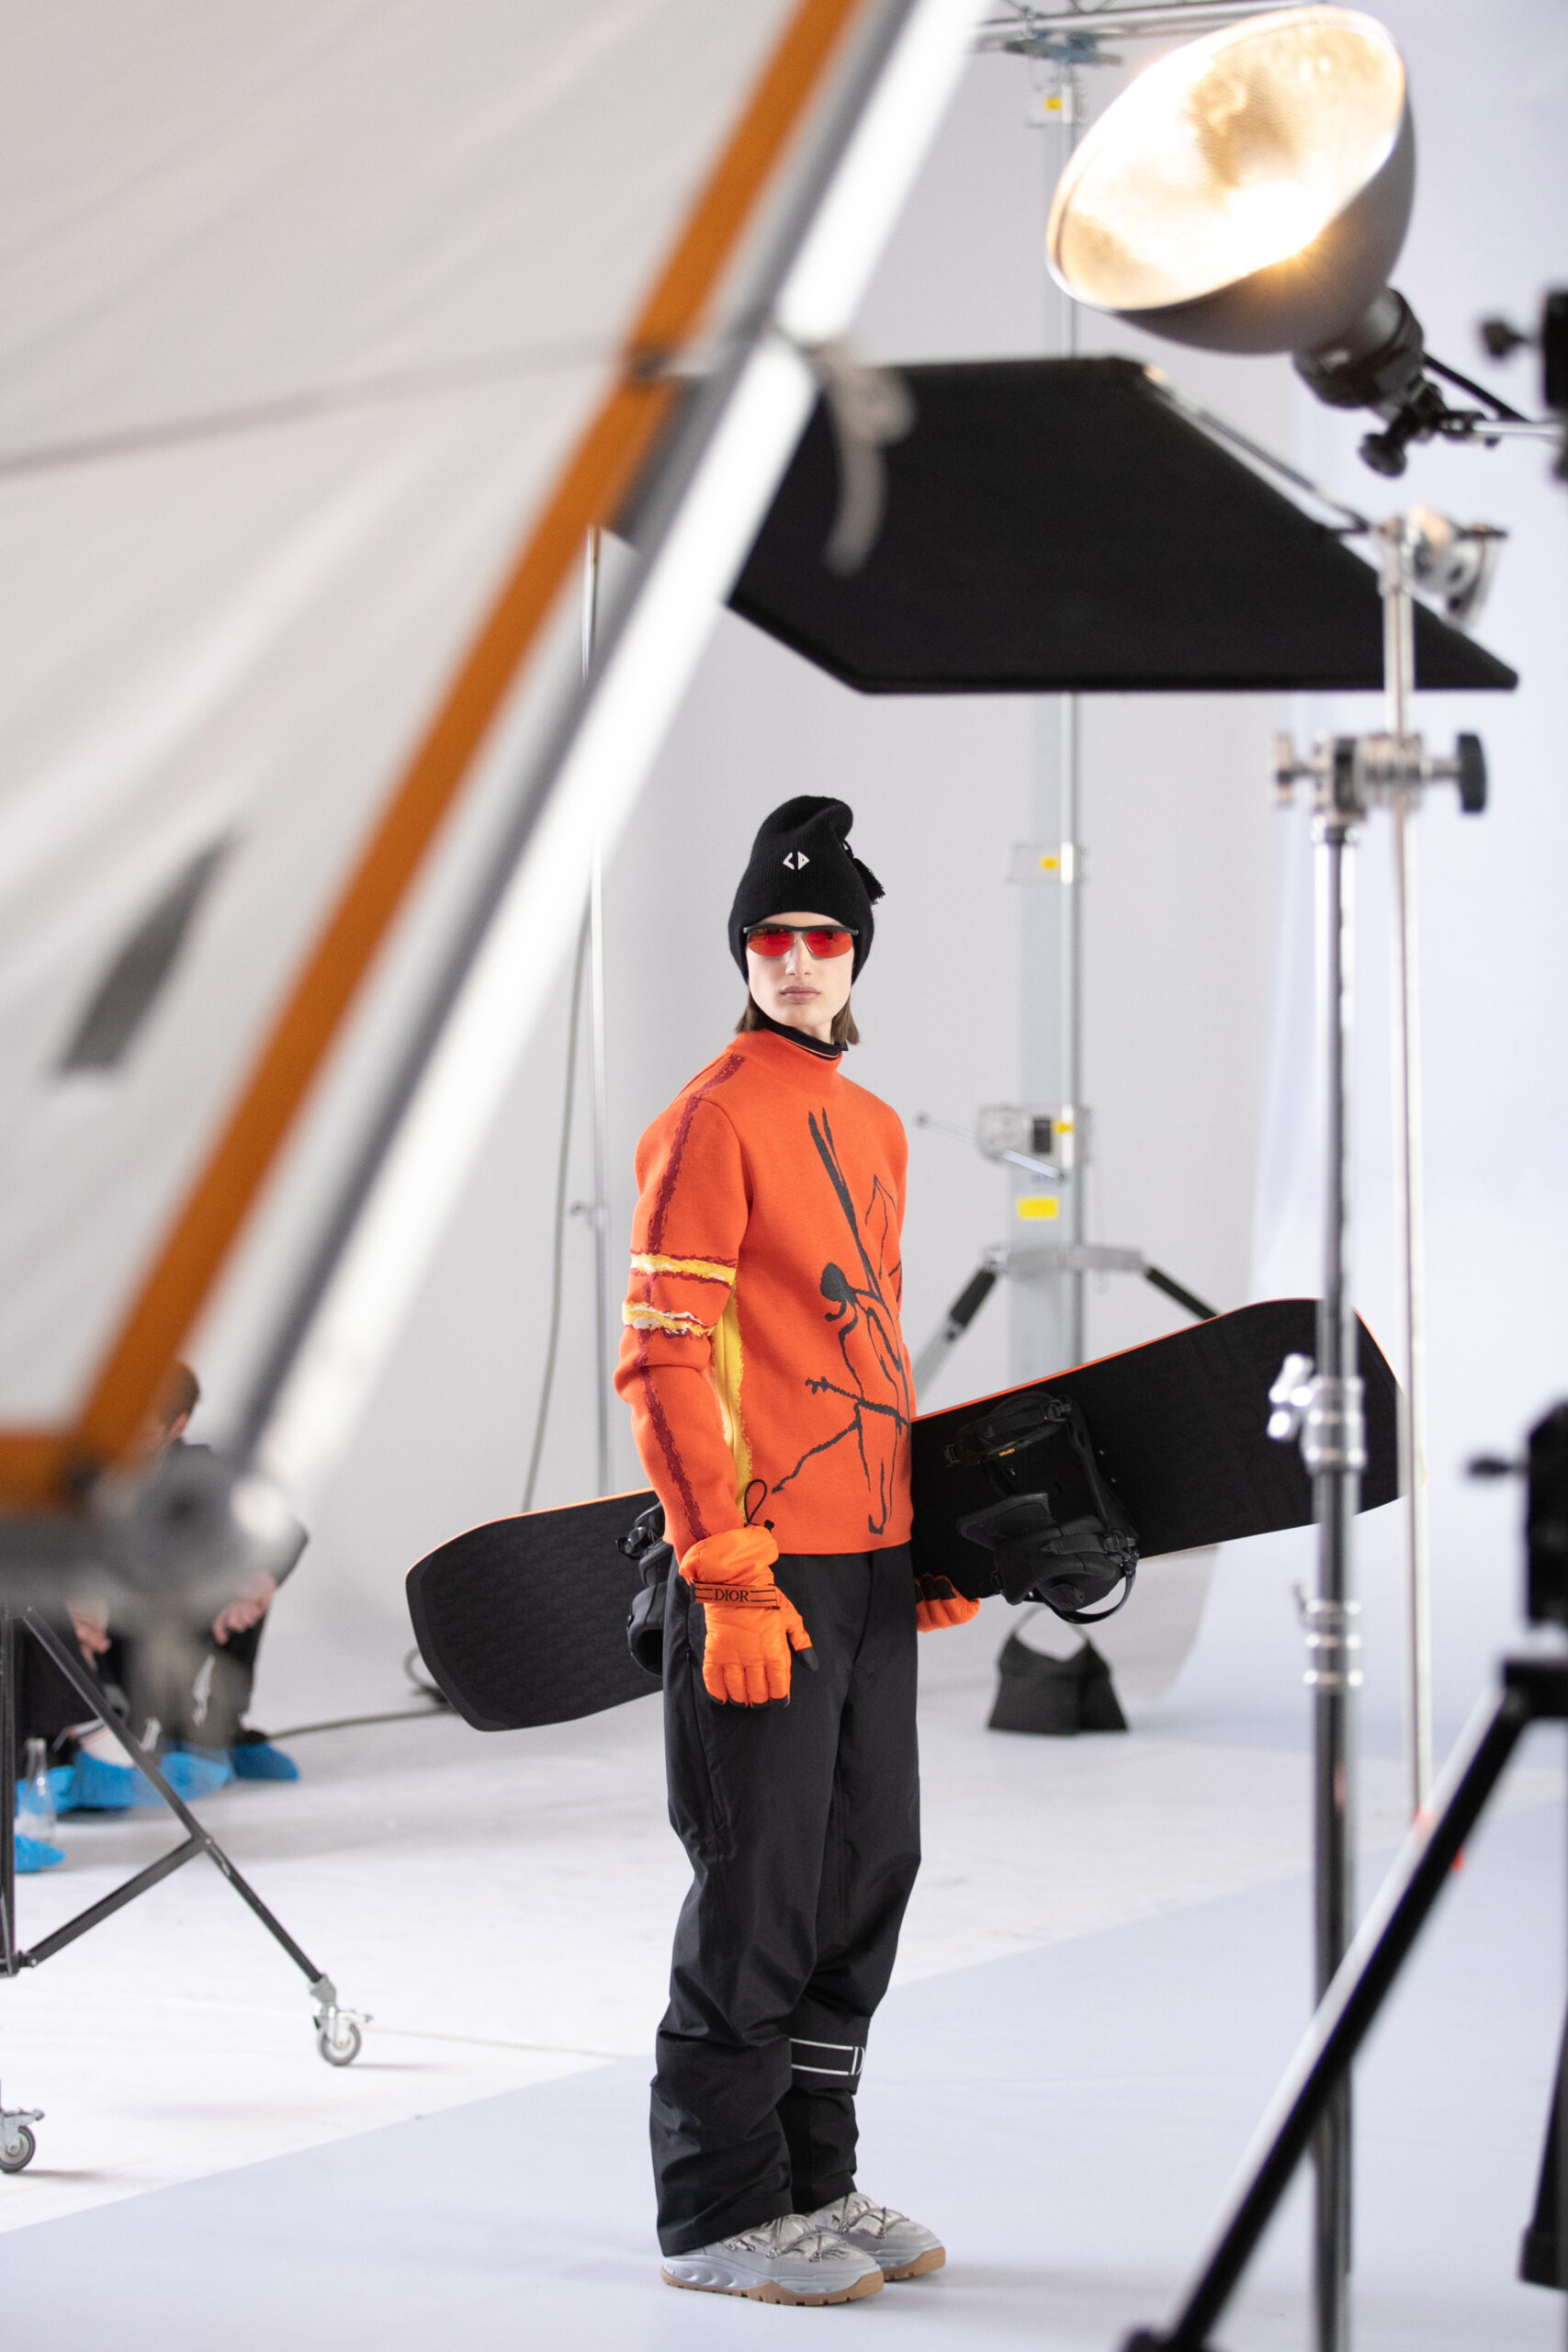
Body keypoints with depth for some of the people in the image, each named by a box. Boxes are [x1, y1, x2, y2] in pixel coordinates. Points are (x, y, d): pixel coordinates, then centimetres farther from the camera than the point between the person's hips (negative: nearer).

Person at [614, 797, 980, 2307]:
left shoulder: (874, 1130, 16)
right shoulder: (713, 1120, -10)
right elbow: (662, 1361, -15)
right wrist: (728, 1581, -19)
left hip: (874, 1566, 9)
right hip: (763, 1575, -9)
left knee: (870, 1870, 14)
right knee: (761, 1888, -3)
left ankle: (814, 2180, 27)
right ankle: (719, 2214, 8)